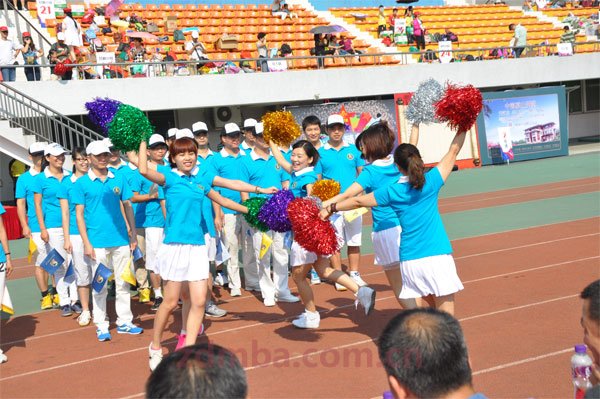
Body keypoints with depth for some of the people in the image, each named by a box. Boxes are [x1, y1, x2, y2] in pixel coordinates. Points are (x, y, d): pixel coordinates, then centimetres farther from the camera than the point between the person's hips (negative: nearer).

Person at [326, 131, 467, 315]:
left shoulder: (392, 192, 2)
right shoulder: (431, 182, -2)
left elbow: (358, 201, 12)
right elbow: (453, 151, 6)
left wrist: (331, 208, 25)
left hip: (409, 260, 2)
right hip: (437, 256, -2)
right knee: (446, 317, 0)